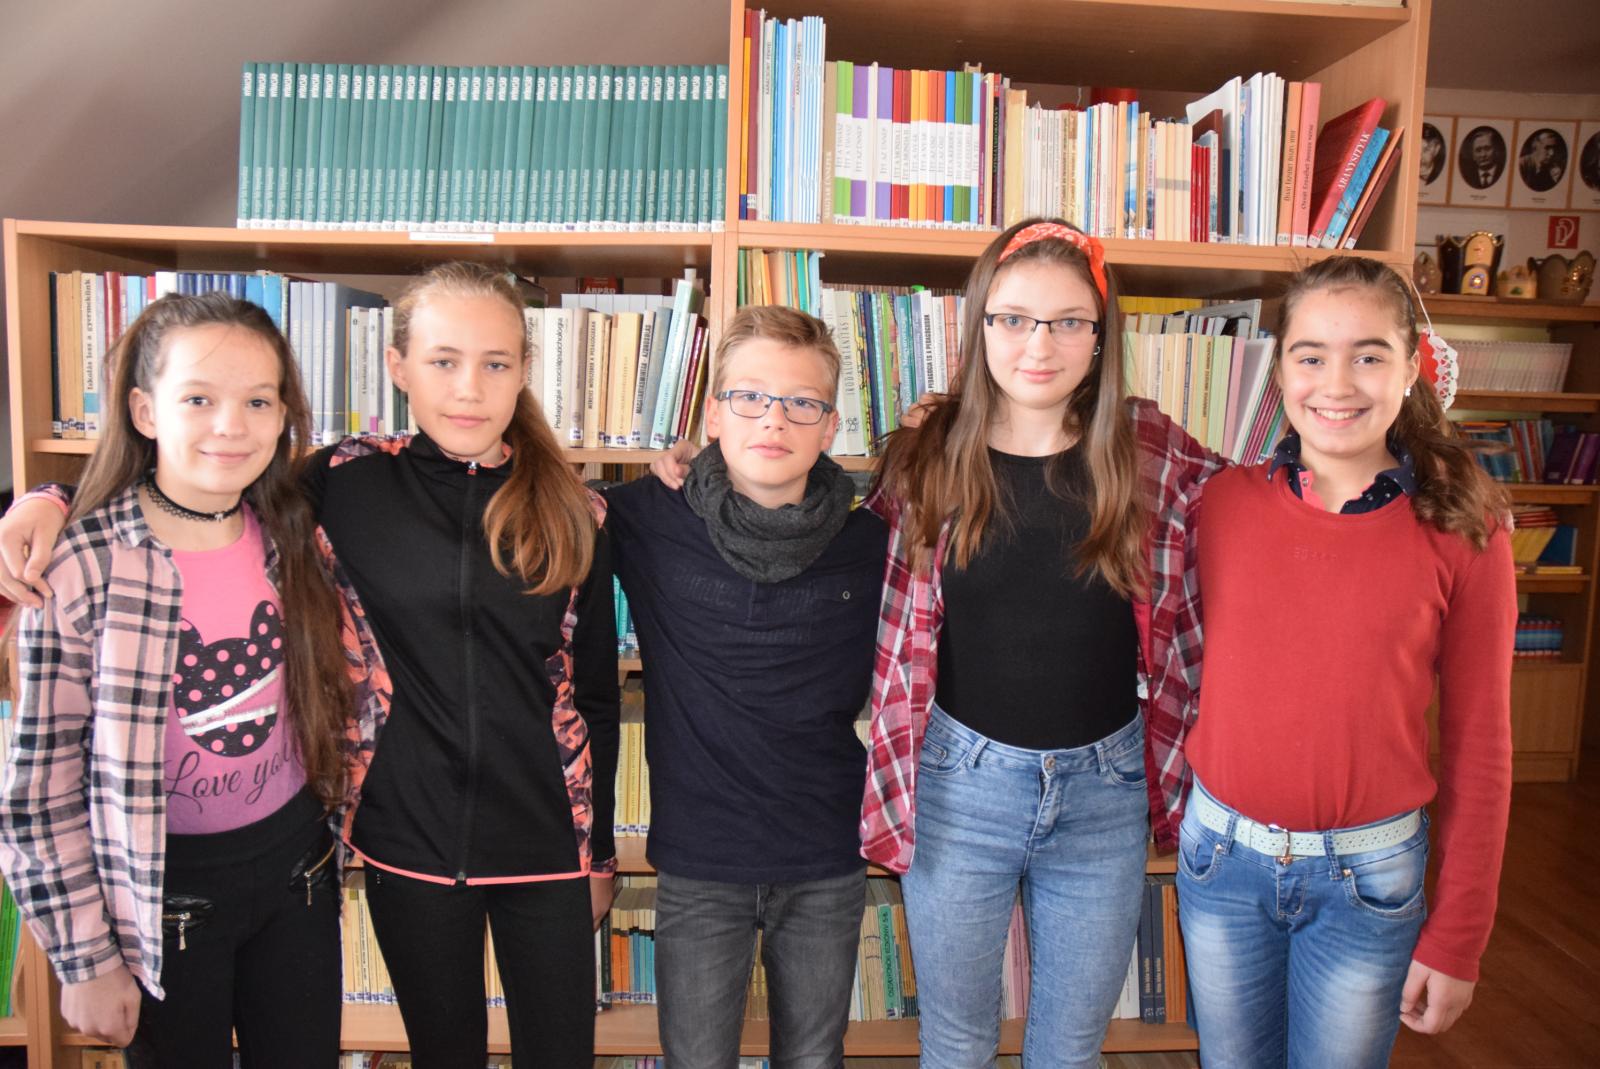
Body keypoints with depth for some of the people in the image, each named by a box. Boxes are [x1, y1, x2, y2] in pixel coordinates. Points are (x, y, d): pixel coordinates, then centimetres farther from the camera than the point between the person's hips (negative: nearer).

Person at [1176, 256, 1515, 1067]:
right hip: (1221, 856, 2)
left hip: (1368, 876, -1)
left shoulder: (1462, 534, -10)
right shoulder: (1223, 502, -6)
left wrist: (1456, 938, -3)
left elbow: (1478, 749, -5)